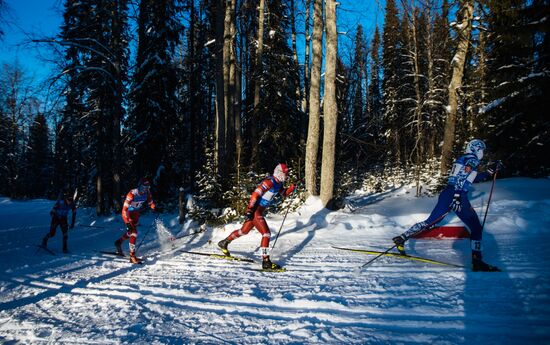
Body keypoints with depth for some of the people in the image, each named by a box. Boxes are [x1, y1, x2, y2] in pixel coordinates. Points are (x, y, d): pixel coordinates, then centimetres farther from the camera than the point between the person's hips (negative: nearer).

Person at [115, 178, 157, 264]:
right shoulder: (132, 194, -32)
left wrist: (154, 207, -6)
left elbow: (150, 200, 9)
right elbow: (124, 209, -32)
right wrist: (127, 223, -37)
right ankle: (132, 256, -9)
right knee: (134, 233, -16)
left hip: (136, 213, 7)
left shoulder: (147, 192, -15)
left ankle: (118, 242, 47)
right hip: (128, 213, -7)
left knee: (131, 232, 19)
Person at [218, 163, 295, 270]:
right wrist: (249, 210, -27)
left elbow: (284, 193, 26)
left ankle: (224, 242, 38)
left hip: (258, 211, 10)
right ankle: (265, 261, -8)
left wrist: (291, 188, 3)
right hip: (255, 210, -10)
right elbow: (255, 194, -23)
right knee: (266, 233, -11)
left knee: (244, 231, 21)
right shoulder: (270, 181, -18)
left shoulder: (278, 183, 10)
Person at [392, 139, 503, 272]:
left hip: (447, 193, 8)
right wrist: (457, 196, -26)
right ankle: (477, 261, -2)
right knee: (476, 228, 1)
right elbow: (462, 177, -17)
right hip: (458, 195, -8)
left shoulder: (463, 159, 26)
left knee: (430, 222, 8)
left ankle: (402, 238, 0)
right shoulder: (472, 159, -1)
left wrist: (490, 171, 37)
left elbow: (473, 178, 37)